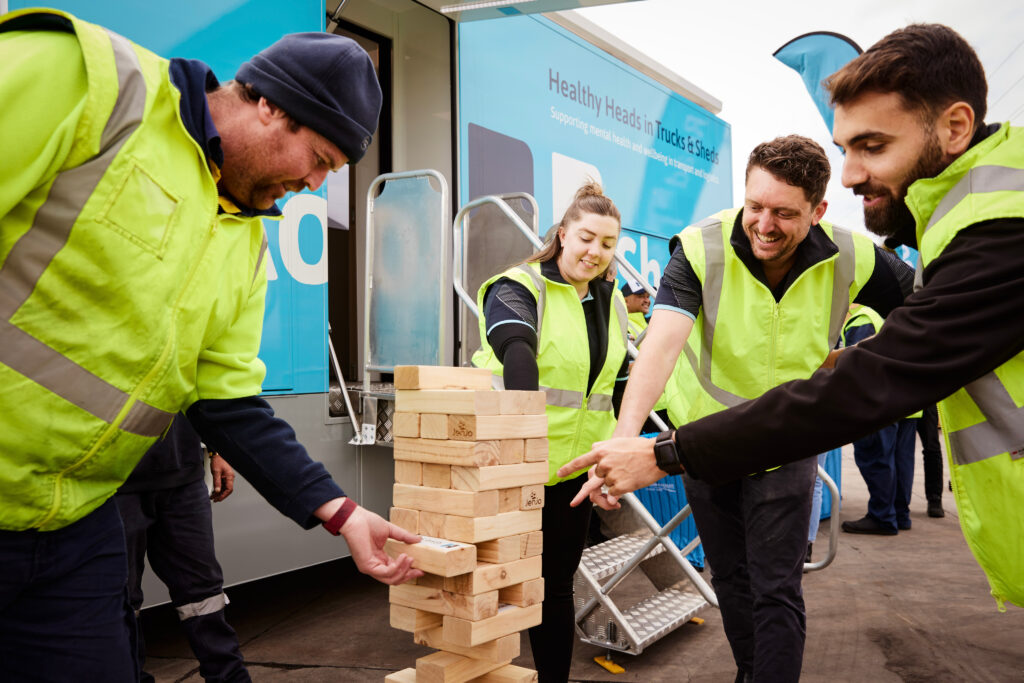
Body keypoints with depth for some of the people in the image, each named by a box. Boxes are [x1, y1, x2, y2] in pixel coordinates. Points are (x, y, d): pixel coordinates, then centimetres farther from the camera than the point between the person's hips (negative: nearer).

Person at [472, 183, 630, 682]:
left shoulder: (612, 303, 11)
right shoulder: (520, 289, -11)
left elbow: (617, 381, 21)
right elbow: (516, 350, -32)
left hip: (573, 468, 5)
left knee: (556, 585, 15)